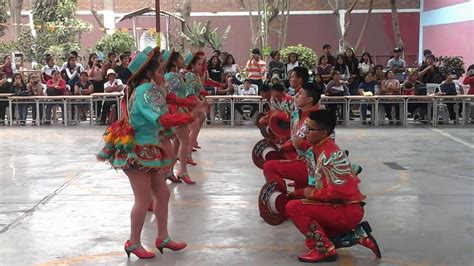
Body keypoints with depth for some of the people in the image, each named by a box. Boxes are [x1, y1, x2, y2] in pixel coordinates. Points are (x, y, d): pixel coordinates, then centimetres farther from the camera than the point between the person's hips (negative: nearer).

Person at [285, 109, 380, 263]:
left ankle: (324, 249, -8)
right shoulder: (316, 150, 8)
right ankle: (357, 236, 14)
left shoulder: (332, 154, -20)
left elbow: (339, 191, -25)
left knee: (293, 208, -17)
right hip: (337, 207, 9)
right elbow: (319, 185, 16)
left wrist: (312, 194, -13)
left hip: (347, 210, -9)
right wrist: (298, 193, 5)